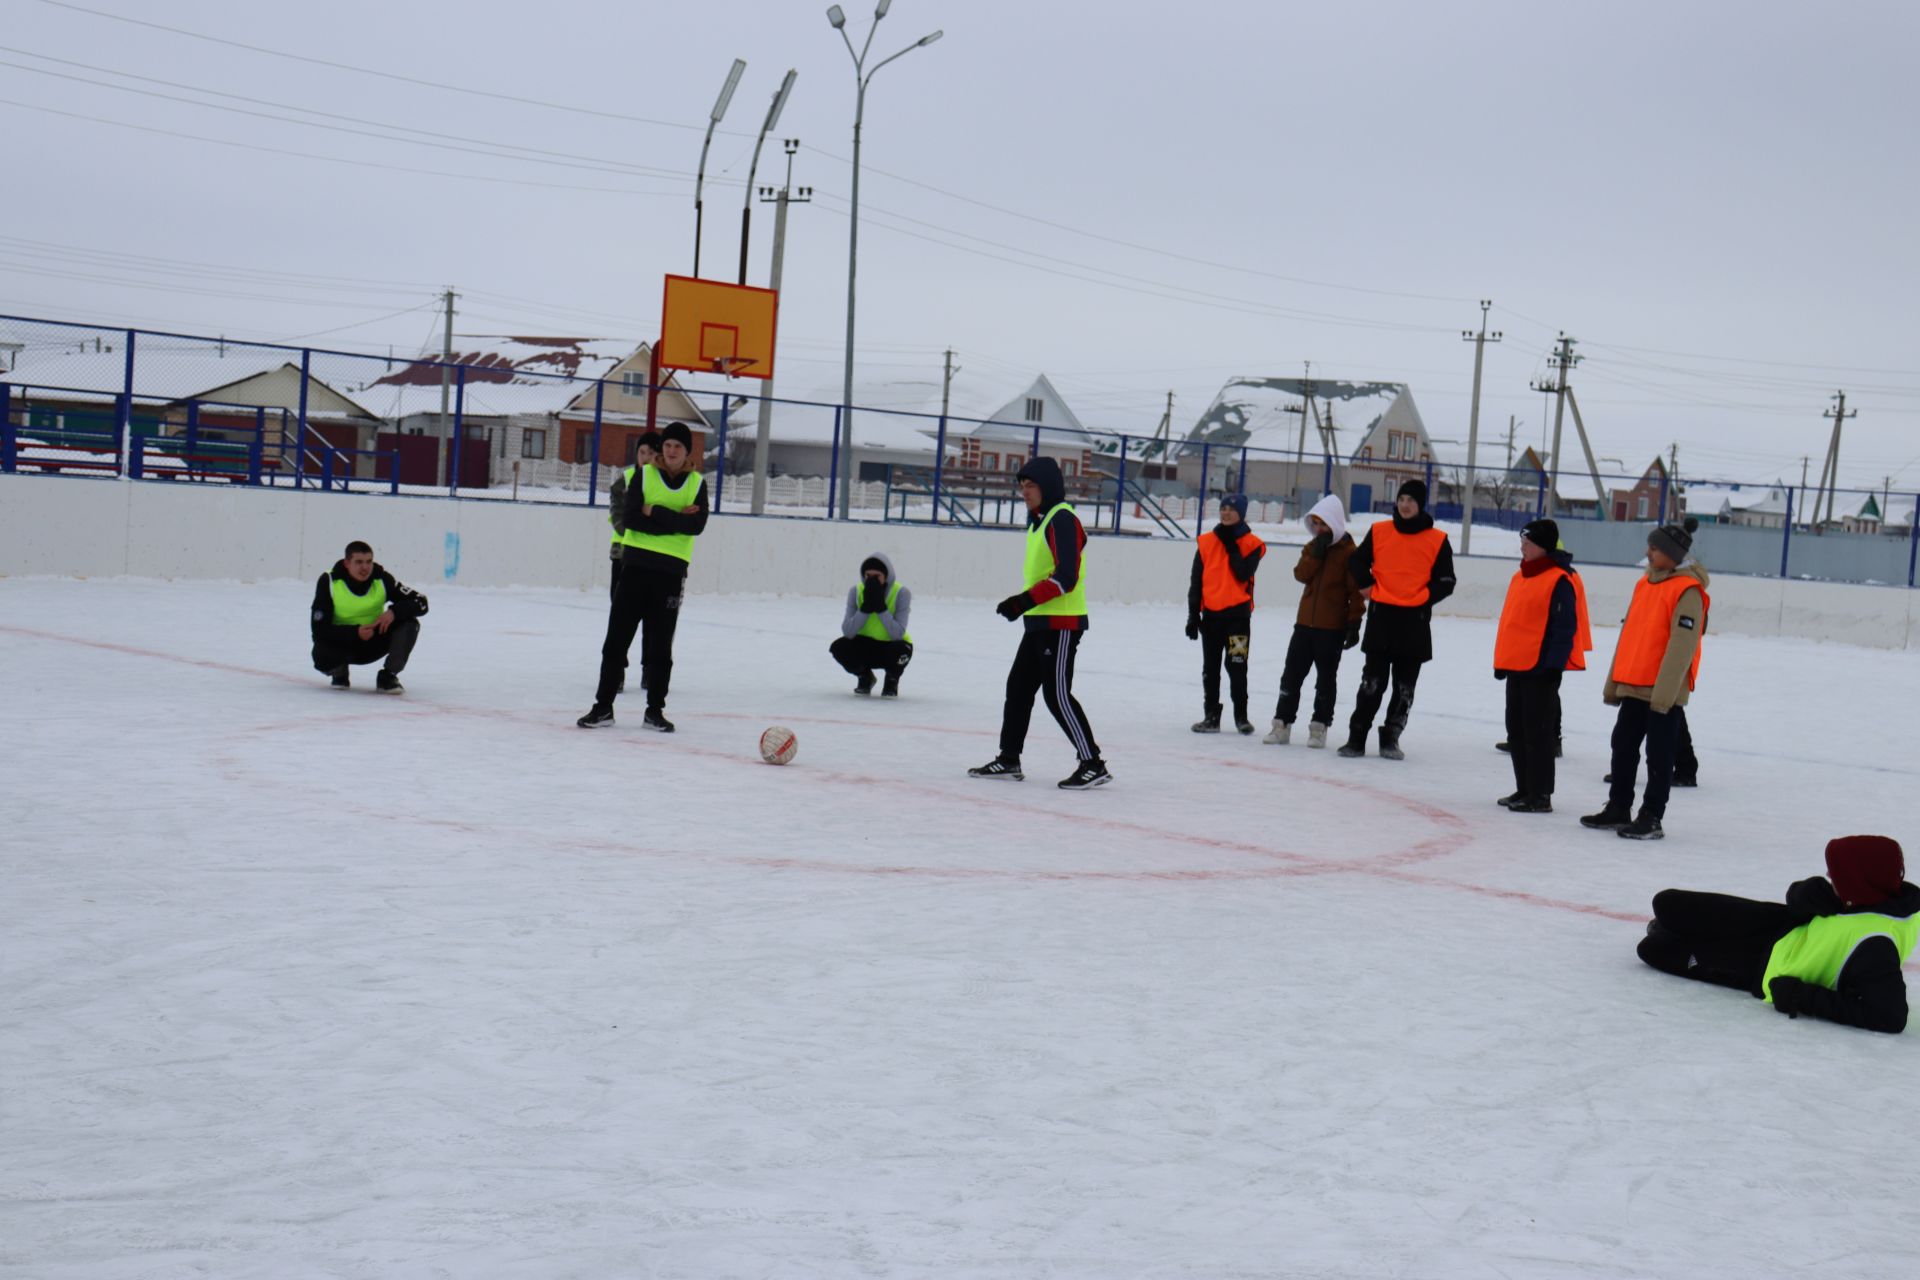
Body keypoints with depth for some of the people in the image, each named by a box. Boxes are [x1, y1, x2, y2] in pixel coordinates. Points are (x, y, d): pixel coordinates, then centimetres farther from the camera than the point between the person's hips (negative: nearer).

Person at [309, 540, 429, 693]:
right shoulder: (328, 581, -18)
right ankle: (340, 673, 4)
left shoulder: (382, 579, -13)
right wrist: (355, 632, -34)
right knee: (322, 656, -35)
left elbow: (421, 603, -14)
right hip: (341, 643, -2)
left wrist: (394, 612, -32)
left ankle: (387, 677, -7)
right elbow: (320, 629, -21)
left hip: (374, 643, 2)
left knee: (409, 623, -22)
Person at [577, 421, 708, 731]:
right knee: (617, 637, 2)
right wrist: (674, 522, -14)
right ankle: (603, 706, 9)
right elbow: (629, 517, -10)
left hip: (671, 570, 0)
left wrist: (656, 513, -15)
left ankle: (655, 710, 16)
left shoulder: (697, 484, 5)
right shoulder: (644, 475, 3)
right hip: (636, 565, 0)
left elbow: (697, 525, -11)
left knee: (660, 645, 6)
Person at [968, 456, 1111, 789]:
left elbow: (1066, 577, -23)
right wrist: (1022, 603, 15)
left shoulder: (1063, 519, -15)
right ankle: (1009, 759, 22)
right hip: (1039, 622, 10)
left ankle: (1093, 764, -5)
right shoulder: (1039, 521, 16)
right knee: (1018, 687, 13)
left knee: (1057, 694, -10)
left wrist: (1026, 600, -25)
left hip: (1061, 622, -10)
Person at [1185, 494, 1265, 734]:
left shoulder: (1252, 543, -1)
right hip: (1211, 614, 3)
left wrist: (1232, 545, -14)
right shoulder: (1206, 542, 7)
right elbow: (1196, 583, 9)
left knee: (1236, 667, 0)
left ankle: (1241, 716, 12)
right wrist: (1193, 615, 6)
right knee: (1210, 668, 8)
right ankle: (1211, 716, 15)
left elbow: (1244, 574, -17)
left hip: (1238, 614, -3)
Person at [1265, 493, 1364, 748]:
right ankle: (1282, 723, 10)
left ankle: (1319, 727, 12)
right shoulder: (1312, 547, 11)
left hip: (1332, 627, -6)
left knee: (1326, 678, 5)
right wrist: (1317, 553, -15)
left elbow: (1356, 590, -9)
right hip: (1305, 622, 6)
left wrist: (1354, 623, -13)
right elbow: (1301, 574, -4)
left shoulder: (1349, 552, -8)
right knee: (1292, 674, 5)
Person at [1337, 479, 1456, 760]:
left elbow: (1445, 581, 2)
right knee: (1372, 681, 1)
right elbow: (1357, 561, 14)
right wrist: (1367, 587, 0)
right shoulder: (1379, 532, 4)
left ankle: (1391, 739, 16)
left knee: (1405, 686, 6)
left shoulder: (1437, 540, 0)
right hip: (1381, 616, 0)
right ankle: (1356, 738, 6)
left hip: (1415, 621, 0)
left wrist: (1422, 599, -9)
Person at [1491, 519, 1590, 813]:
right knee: (1517, 730, 14)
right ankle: (1524, 789, 23)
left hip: (1541, 668, -9)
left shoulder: (1559, 581, -13)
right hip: (1516, 665, 9)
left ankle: (1540, 796, 2)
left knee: (1538, 733, -4)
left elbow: (1565, 628, -16)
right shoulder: (1520, 577, 14)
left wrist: (1552, 664, -20)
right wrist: (1502, 661, 20)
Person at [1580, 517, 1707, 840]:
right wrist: (1613, 682, 17)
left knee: (1658, 755, 0)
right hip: (1633, 686, 8)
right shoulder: (1644, 584, 12)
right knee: (1623, 746, 14)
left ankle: (1651, 818, 7)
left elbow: (1682, 644, -19)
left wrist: (1664, 692, -22)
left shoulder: (1687, 590, -14)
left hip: (1664, 691, -8)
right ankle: (1617, 810, 24)